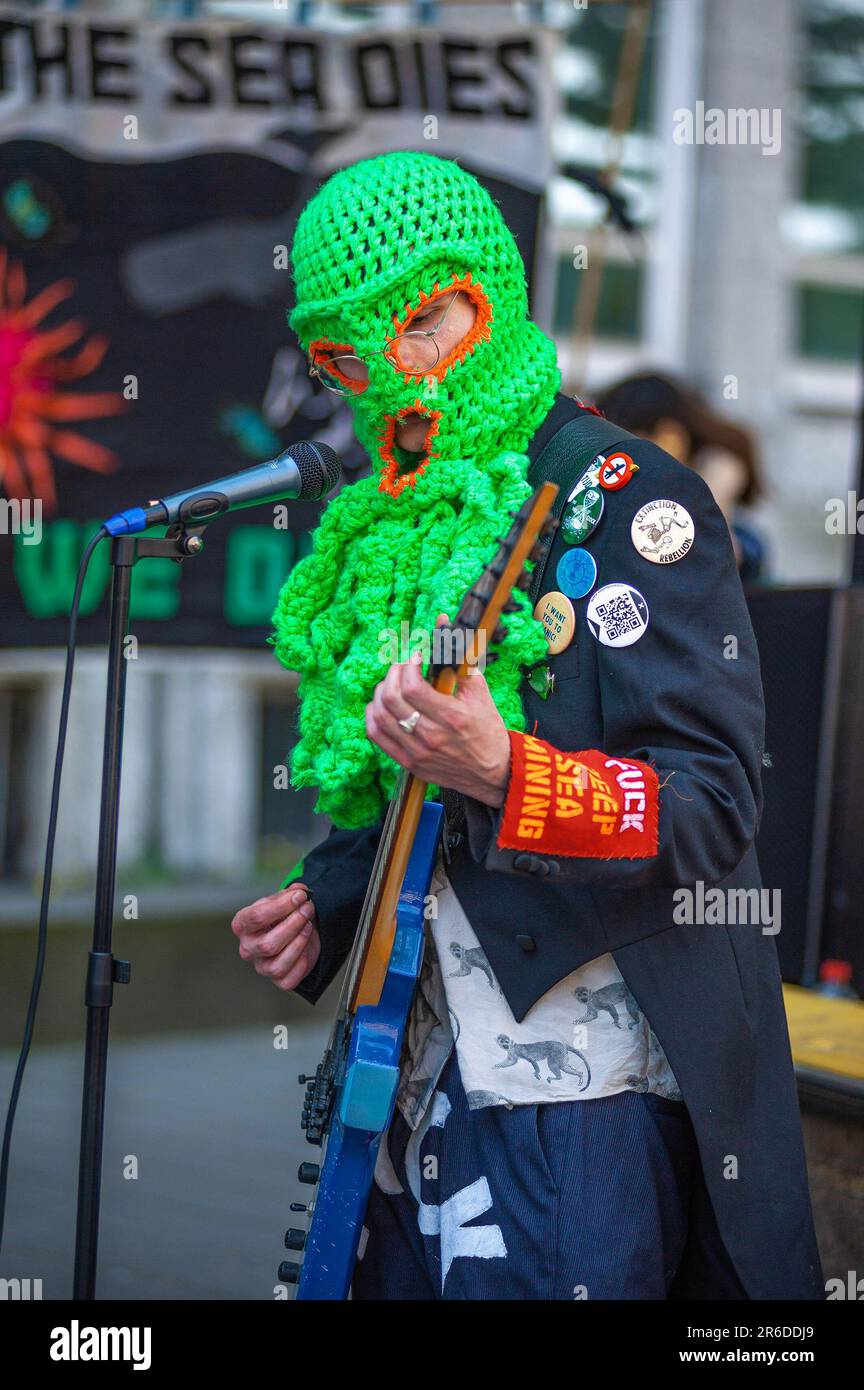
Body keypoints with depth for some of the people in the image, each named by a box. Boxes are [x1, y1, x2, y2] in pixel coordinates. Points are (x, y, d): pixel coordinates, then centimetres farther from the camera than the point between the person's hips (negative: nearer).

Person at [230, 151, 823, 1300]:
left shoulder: (623, 500, -9)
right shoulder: (382, 541, 14)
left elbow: (714, 810, -18)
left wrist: (500, 774, -32)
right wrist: (325, 907, 7)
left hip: (579, 1091, -7)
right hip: (419, 1087, 7)